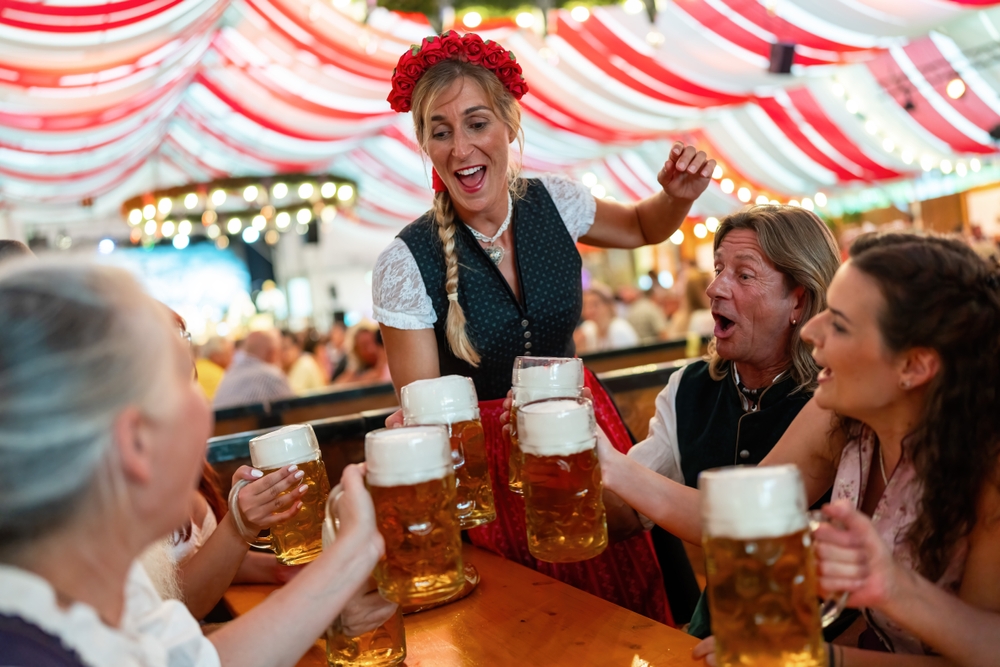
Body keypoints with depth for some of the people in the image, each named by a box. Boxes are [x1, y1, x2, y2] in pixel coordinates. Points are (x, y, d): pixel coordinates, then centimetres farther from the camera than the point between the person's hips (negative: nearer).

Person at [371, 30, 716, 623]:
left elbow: (642, 228, 16)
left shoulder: (552, 203, -6)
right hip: (489, 457, -3)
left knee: (634, 610, 13)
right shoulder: (406, 263, -17)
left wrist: (678, 197, -5)